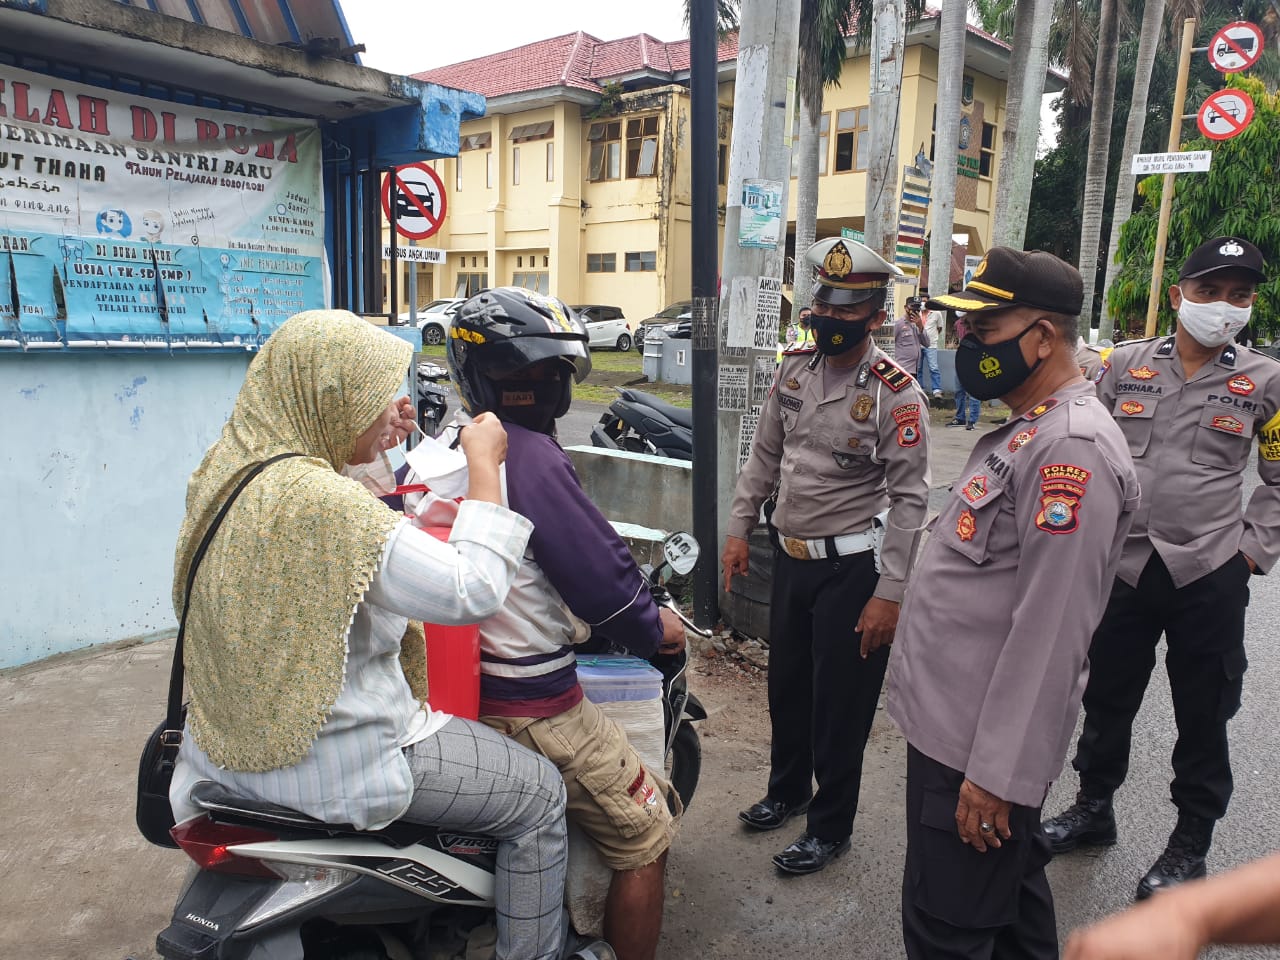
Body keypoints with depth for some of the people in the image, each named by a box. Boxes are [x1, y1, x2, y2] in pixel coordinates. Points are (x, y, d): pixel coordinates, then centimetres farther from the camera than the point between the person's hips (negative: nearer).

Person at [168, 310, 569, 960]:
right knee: (541, 796, 4)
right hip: (328, 761, -10)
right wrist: (483, 466, -18)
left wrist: (374, 445, 12)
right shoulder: (322, 502, -30)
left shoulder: (226, 469, 0)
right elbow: (470, 591, -27)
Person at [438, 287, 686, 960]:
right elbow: (598, 571, -22)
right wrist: (655, 629, -2)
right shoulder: (529, 454, -22)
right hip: (531, 707, -9)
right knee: (643, 838, 9)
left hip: (453, 690, 9)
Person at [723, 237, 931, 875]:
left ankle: (830, 827, 27)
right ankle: (787, 791, 44)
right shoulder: (795, 369, 3)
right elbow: (765, 455, 12)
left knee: (840, 704, 7)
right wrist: (739, 529, 10)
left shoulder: (895, 392, -16)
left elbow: (909, 498, -17)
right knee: (786, 685, 21)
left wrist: (890, 593, -19)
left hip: (853, 567, -6)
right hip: (791, 556, 7)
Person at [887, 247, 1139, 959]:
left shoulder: (1072, 448, -21)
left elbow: (1050, 631, -25)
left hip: (979, 747, -10)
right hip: (953, 717, 10)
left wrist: (997, 773, -22)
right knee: (1014, 902, 26)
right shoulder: (1026, 429, 12)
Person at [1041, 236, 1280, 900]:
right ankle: (1094, 808, 37)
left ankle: (1190, 845, 30)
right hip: (1123, 565, 2)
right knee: (1107, 700, 16)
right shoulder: (1125, 364, 1)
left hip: (1210, 575, -1)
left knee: (1202, 720, 11)